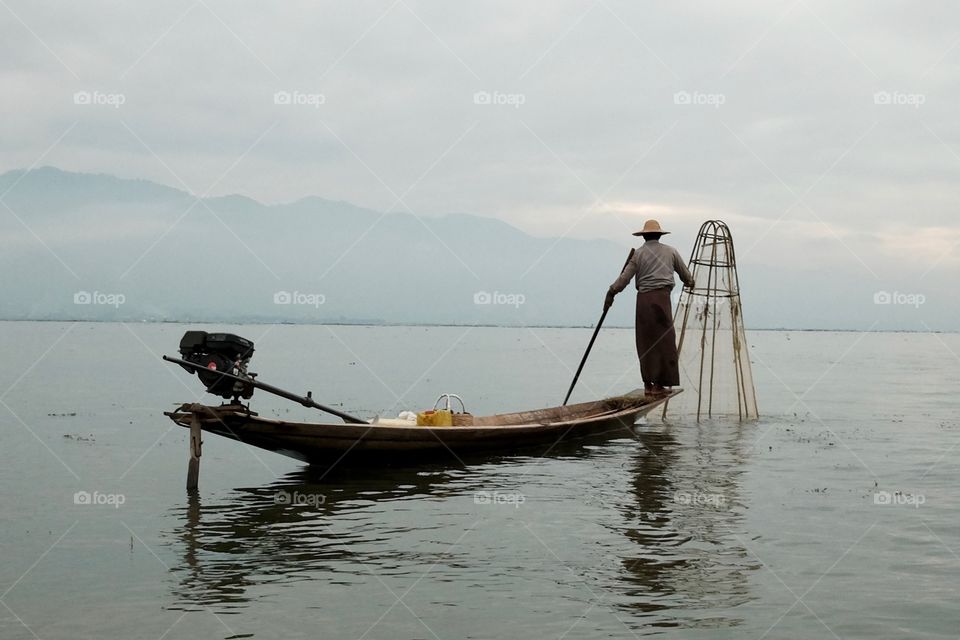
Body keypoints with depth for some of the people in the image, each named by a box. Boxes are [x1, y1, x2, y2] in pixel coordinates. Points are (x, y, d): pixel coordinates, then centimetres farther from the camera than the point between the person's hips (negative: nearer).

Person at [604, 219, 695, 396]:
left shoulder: (638, 254, 6)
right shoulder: (670, 251, 9)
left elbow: (624, 278, 1)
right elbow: (685, 274, 19)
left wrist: (610, 294, 8)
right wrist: (690, 283, 39)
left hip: (643, 299, 1)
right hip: (662, 297, -1)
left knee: (645, 342, 7)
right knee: (664, 341, 1)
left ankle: (648, 383, 9)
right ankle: (658, 384, -2)